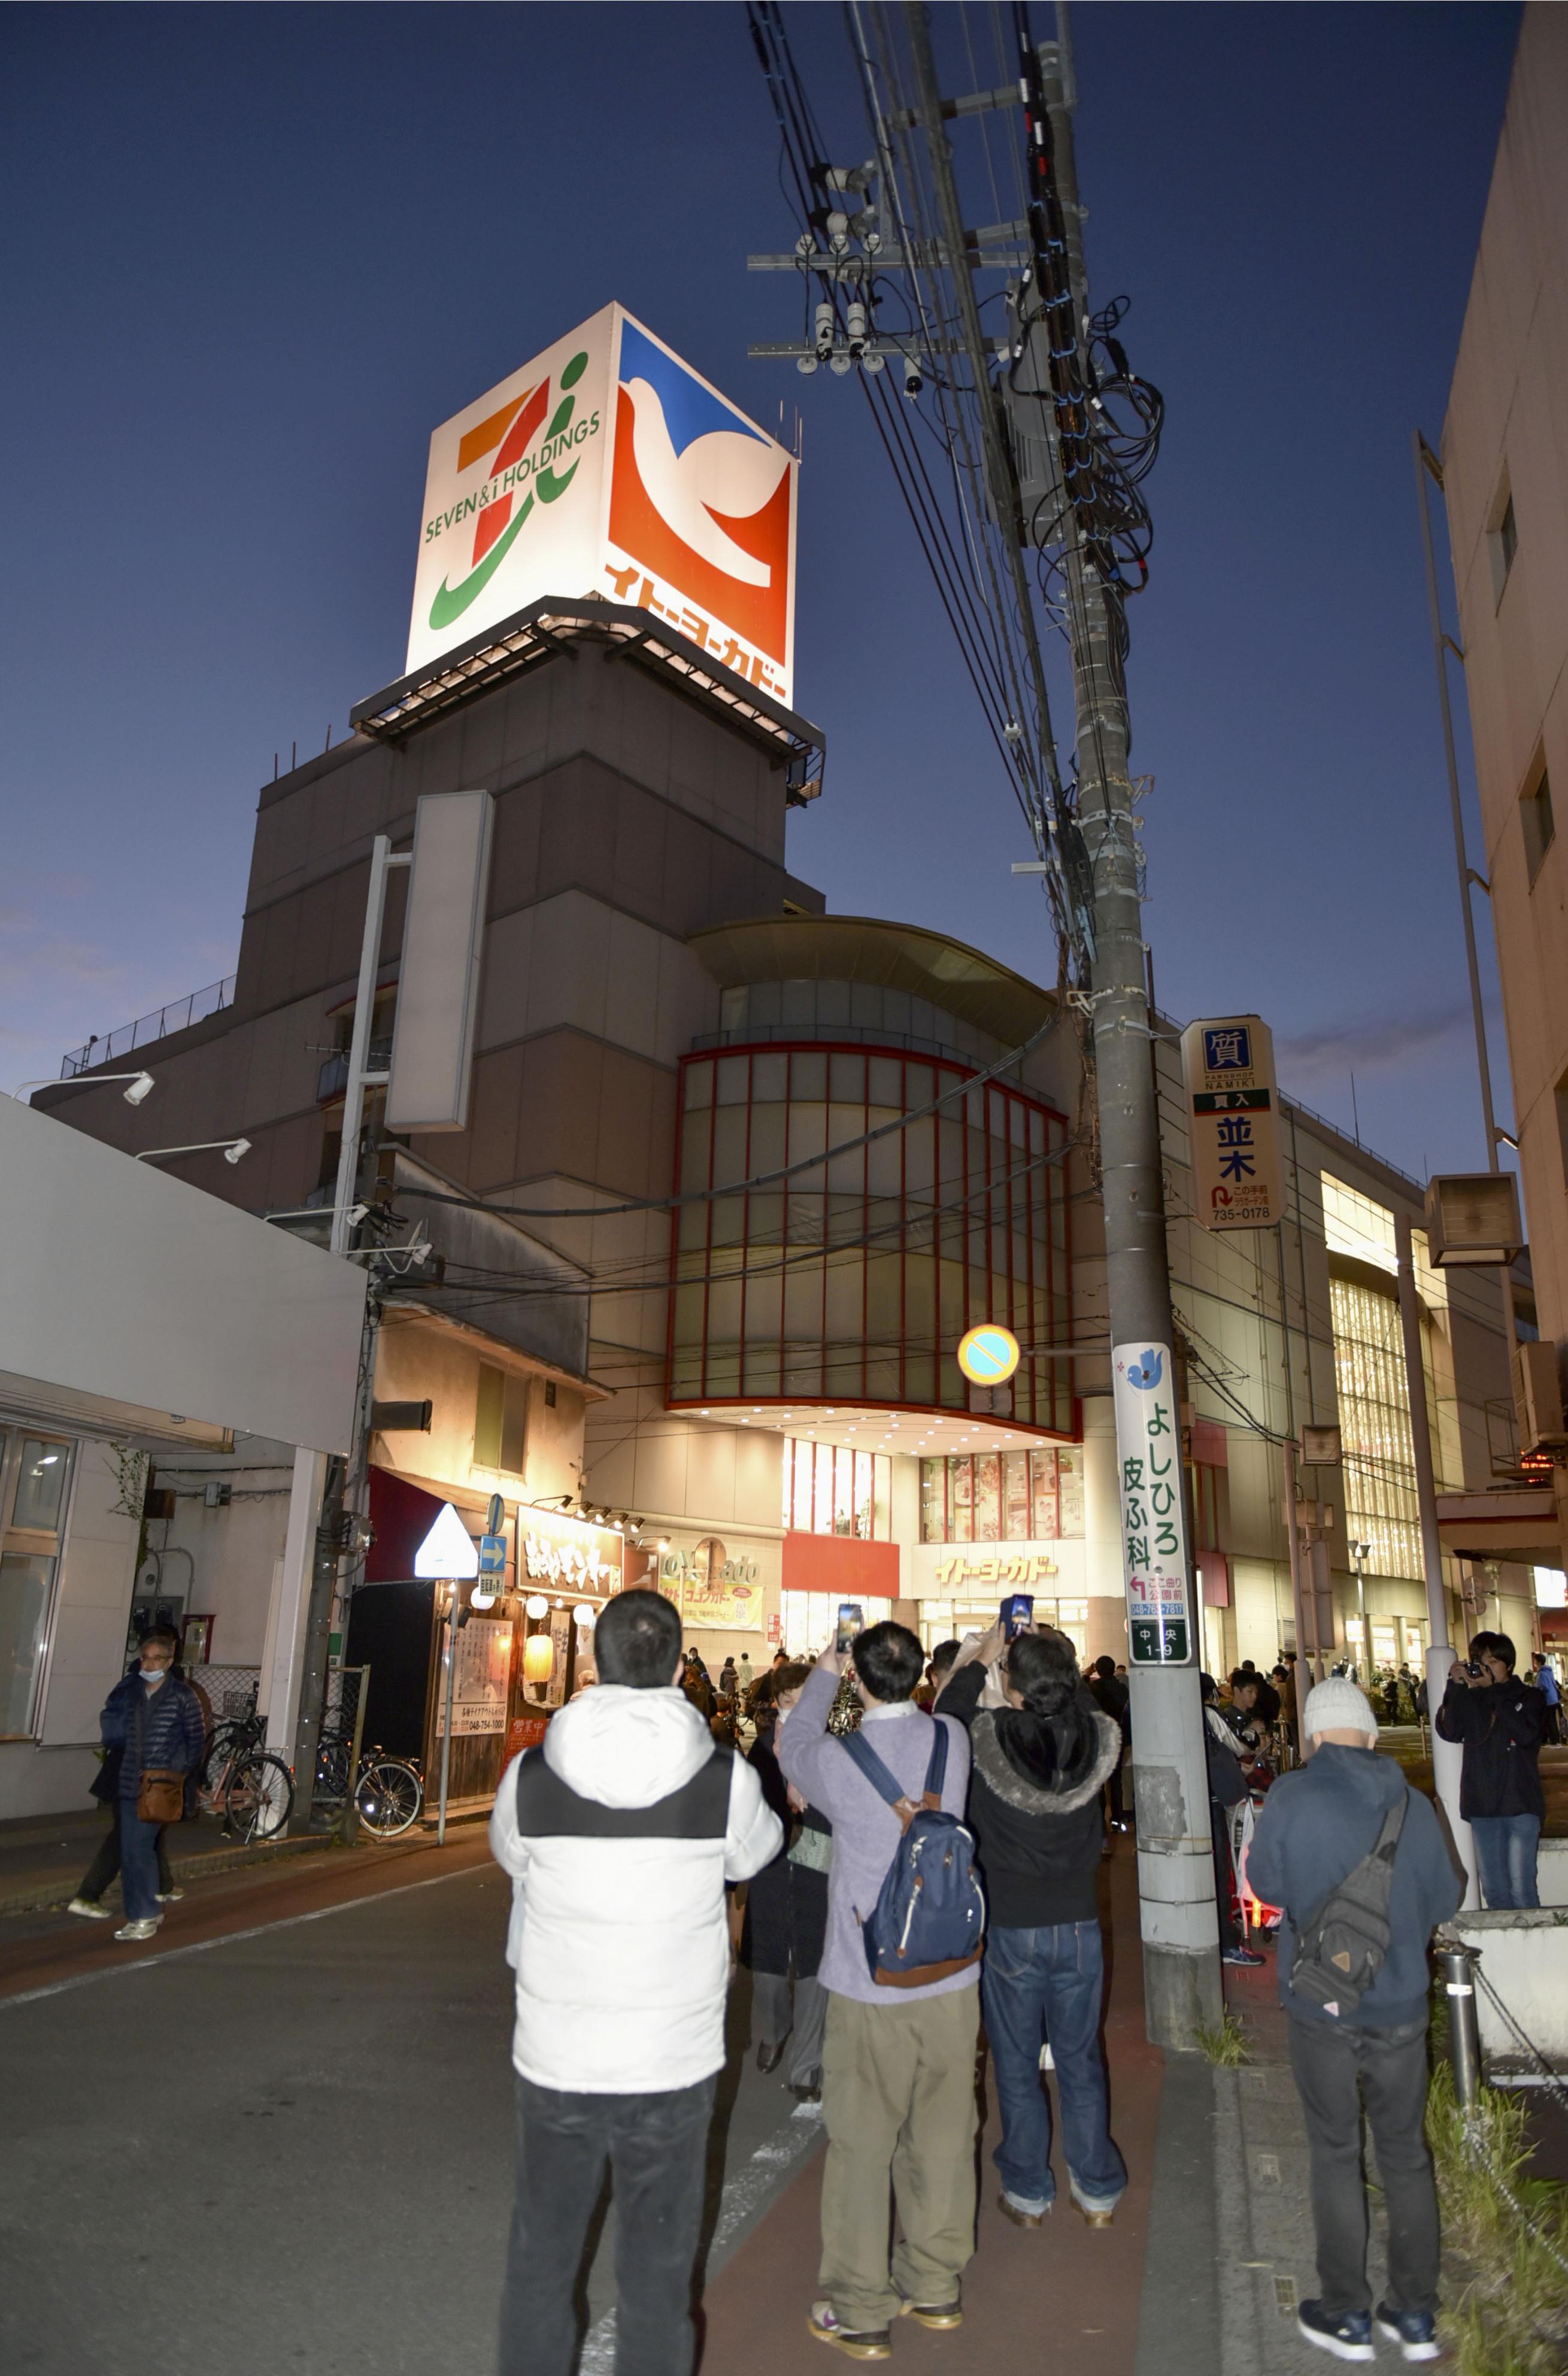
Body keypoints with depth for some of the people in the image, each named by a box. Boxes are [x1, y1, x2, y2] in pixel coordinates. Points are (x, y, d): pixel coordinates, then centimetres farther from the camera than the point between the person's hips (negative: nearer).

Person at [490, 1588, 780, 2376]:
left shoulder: (531, 1776, -13)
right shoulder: (726, 1779, -15)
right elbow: (754, 1853, 5)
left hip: (555, 2064, 1)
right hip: (674, 2065, -1)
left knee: (541, 2261, 22)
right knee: (657, 2273, 17)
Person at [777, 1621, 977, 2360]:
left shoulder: (838, 1761, -18)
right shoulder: (953, 1739, -9)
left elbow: (793, 1744, 5)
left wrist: (824, 1674, 16)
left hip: (870, 1986, -4)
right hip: (951, 1975, 4)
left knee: (862, 2143, 10)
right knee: (942, 2133, 17)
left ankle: (860, 2311, 21)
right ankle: (935, 2284, 33)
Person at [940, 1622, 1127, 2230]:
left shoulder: (987, 1739, -22)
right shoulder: (1098, 1739, -16)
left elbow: (947, 1718, -1)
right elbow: (1093, 1707, 9)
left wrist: (979, 1661, 8)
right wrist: (1054, 1660, 8)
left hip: (1010, 1931, -2)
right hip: (1079, 1925, 3)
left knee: (1016, 2066, 15)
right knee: (1080, 2062, 18)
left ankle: (1028, 2194, 27)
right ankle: (1098, 2191, 30)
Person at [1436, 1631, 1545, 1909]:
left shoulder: (1530, 1698, 5)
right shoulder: (1470, 1700, 10)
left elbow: (1526, 1733, -15)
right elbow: (1449, 1731, -6)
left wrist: (1492, 1690, -14)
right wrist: (1456, 1686, -12)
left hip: (1521, 1805, -3)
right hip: (1482, 1806, 3)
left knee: (1521, 1889, -8)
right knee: (1492, 1890, 7)